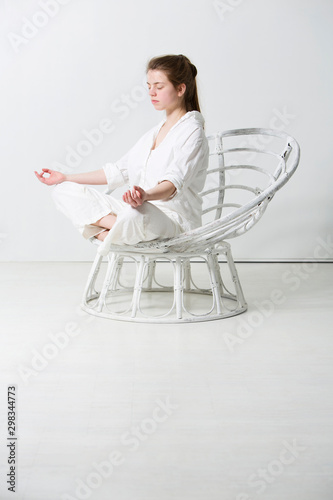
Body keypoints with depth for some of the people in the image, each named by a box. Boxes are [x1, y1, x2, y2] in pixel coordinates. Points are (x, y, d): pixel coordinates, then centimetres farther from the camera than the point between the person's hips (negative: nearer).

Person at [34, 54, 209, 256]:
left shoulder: (192, 130, -6)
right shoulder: (155, 132, 22)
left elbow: (174, 182, -23)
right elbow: (120, 171, 22)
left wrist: (146, 195, -46)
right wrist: (66, 177, 20)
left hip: (174, 218, -8)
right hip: (140, 208, 9)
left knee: (135, 215, -45)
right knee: (64, 190, -2)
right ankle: (114, 224, -23)